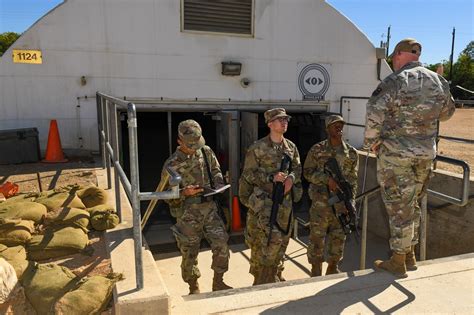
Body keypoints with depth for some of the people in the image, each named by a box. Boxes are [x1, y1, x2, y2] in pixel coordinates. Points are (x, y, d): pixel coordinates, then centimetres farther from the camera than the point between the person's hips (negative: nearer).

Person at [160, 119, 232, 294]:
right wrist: (184, 192, -24)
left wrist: (218, 185, -3)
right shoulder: (172, 165, -12)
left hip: (209, 208, 4)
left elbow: (216, 171, 17)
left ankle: (218, 282, 18)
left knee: (221, 244, -2)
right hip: (188, 214, -3)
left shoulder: (206, 151, 1)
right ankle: (194, 288, 30)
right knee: (189, 253, 7)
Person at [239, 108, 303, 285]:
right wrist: (271, 177, -20)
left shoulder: (291, 147, 8)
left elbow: (297, 169, 12)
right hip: (263, 199, -6)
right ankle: (261, 278, 7)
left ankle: (272, 275, 30)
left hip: (285, 200, 6)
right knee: (272, 237, -13)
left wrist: (291, 178, -11)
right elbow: (249, 174, -8)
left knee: (282, 238, 11)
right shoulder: (257, 148, -8)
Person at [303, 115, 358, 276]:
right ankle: (316, 277, 16)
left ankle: (332, 271, 30)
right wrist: (327, 179, -16)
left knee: (339, 239, 10)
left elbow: (353, 180, 7)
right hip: (320, 204, -3)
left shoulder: (351, 153, 6)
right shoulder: (317, 150, -1)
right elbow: (307, 172, -2)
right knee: (317, 239, 2)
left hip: (341, 205, 3)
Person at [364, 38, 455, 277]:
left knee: (398, 207, 3)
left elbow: (374, 114, -20)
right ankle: (410, 256, 30)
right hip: (426, 153, 6)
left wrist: (371, 140, -5)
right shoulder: (439, 82, 5)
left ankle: (398, 262, 13)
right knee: (412, 204, 19)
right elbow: (447, 113, 19)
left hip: (395, 153, -6)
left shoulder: (395, 81, -14)